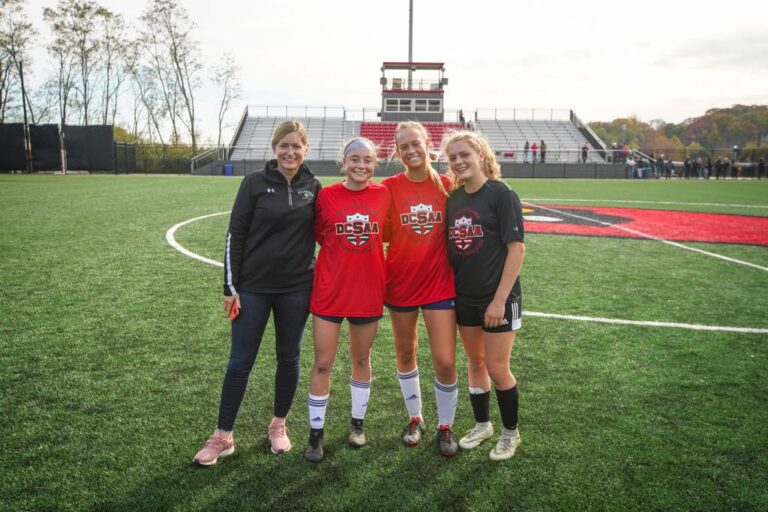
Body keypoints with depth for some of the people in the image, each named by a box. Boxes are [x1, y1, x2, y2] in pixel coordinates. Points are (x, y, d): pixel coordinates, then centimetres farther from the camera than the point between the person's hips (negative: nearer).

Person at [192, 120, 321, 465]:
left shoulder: (313, 187, 2)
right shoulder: (255, 183, -4)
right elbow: (235, 236, -4)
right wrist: (230, 287, -7)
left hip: (296, 288, 2)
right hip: (253, 288, -2)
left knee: (288, 358, 12)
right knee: (240, 361, 3)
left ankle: (279, 425, 30)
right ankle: (223, 436, 17)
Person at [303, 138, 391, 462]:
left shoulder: (383, 195, -2)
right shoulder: (326, 195, -6)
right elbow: (317, 234, 7)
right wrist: (340, 249, 0)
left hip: (368, 291, 2)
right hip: (330, 291, -1)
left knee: (361, 360, 16)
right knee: (322, 363, 3)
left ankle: (357, 423, 35)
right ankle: (316, 433, 19)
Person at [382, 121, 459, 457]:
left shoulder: (447, 185, -3)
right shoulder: (389, 187, -4)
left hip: (439, 283, -1)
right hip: (400, 283, 1)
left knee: (445, 361, -2)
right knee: (405, 353, 14)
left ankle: (445, 426, 21)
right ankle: (415, 418, 35)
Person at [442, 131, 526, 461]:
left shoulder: (501, 195, -11)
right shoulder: (453, 199, 6)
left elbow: (517, 249, -14)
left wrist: (500, 299, -18)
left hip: (498, 298, -5)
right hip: (464, 297, 6)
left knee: (497, 369, 1)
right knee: (475, 362, 16)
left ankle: (510, 432, 23)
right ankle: (482, 424, 34)